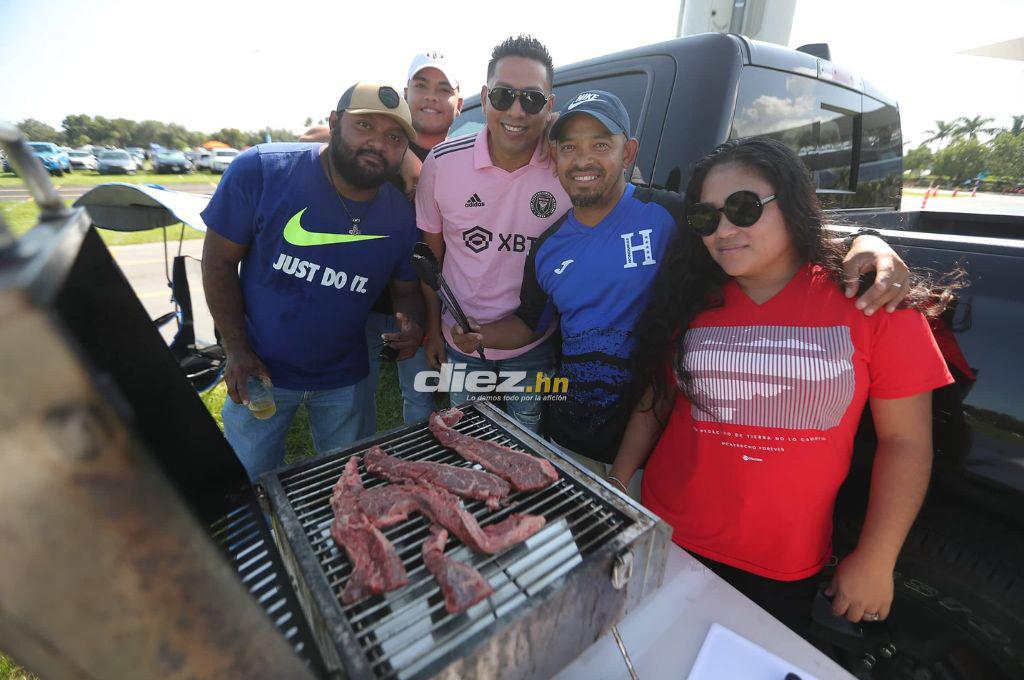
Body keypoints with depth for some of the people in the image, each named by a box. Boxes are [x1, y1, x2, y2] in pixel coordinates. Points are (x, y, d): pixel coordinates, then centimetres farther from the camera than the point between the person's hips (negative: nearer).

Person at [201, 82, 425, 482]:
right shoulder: (260, 170, -16)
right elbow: (219, 261, -9)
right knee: (249, 487, 20)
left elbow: (406, 288, 3)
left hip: (343, 380, 2)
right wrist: (237, 351, -12)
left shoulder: (401, 216, -9)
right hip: (259, 372, -1)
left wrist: (412, 323, -20)